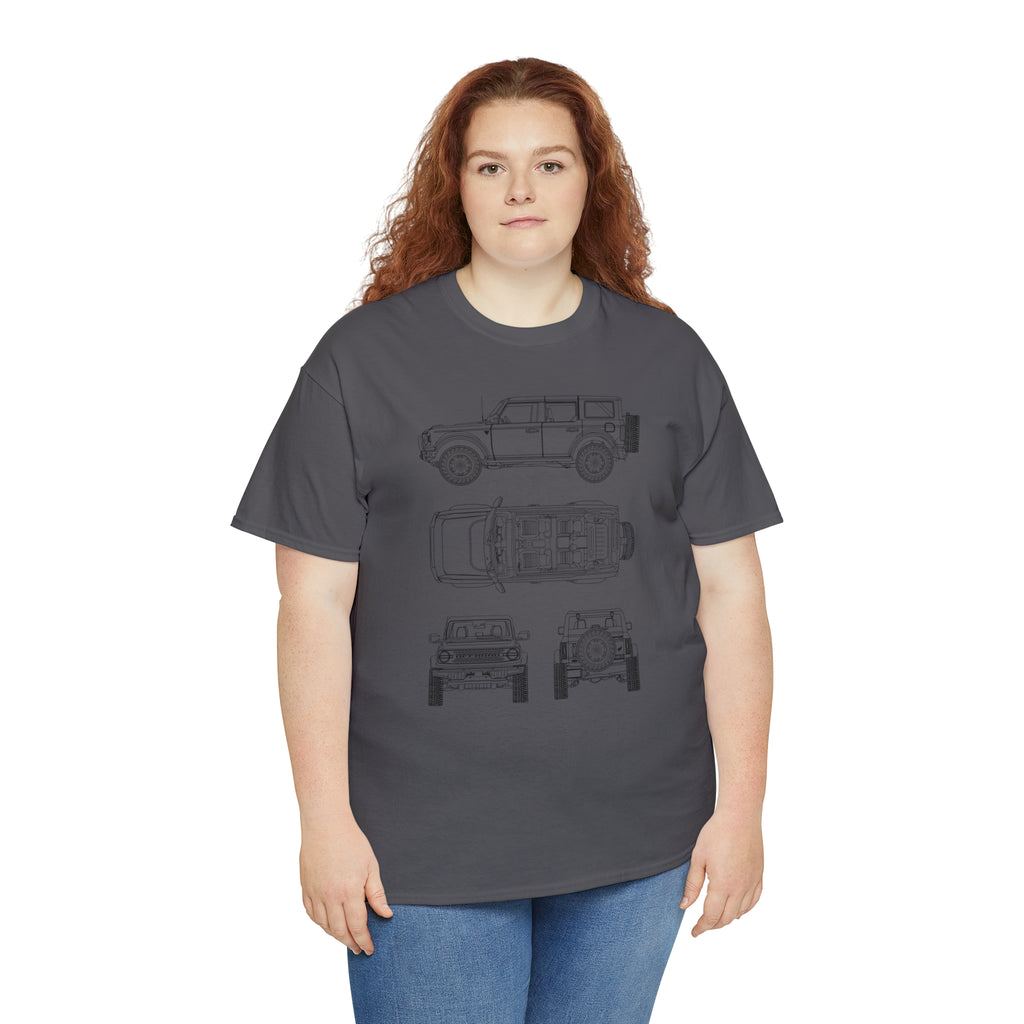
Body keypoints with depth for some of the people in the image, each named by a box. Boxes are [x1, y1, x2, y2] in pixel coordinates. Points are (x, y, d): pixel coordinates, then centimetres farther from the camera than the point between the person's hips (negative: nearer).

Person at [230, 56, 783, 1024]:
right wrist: (326, 820, -7)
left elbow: (730, 590, 4)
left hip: (637, 838, 3)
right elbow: (315, 603, -5)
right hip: (423, 846, -2)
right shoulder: (365, 357, -3)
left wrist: (741, 805, 1)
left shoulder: (670, 359, 4)